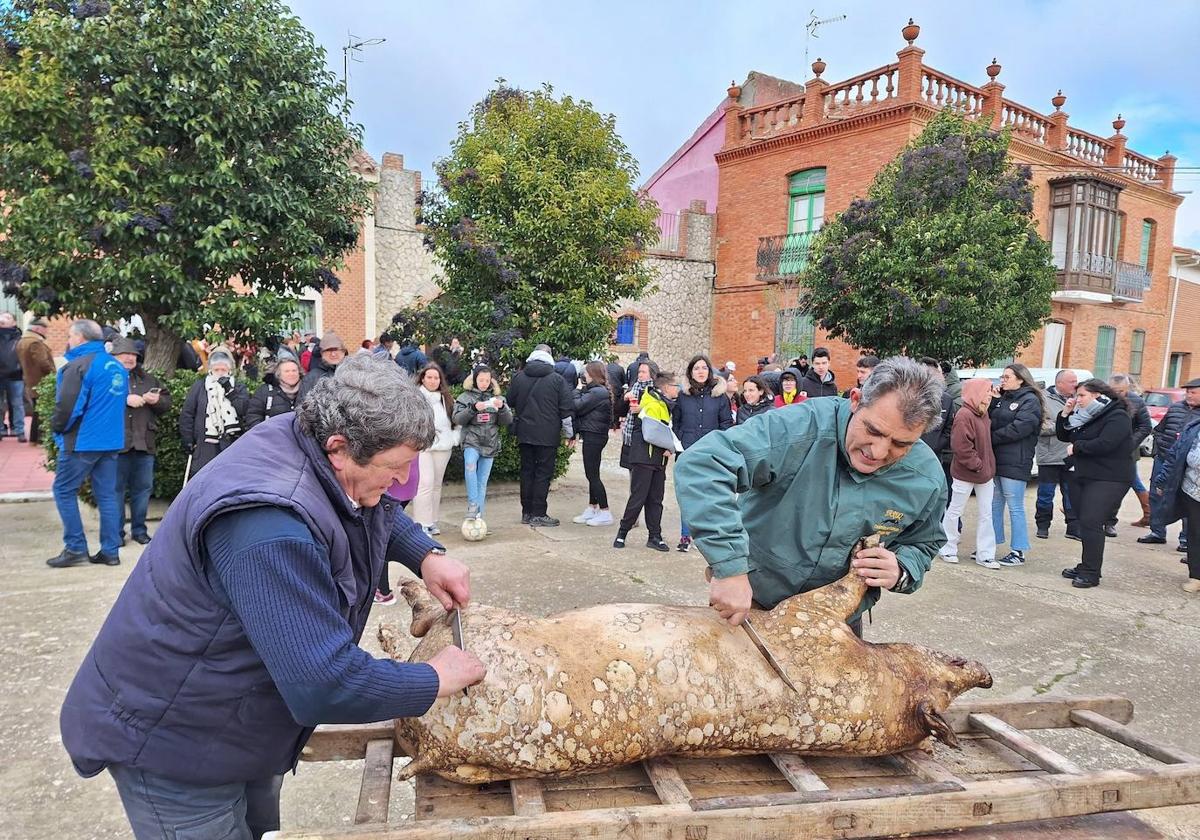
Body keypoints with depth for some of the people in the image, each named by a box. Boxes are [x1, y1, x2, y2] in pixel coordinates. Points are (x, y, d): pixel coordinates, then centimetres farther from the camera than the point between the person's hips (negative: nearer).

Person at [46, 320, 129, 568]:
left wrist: (57, 427, 0)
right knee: (107, 494, 9)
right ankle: (110, 551, 11)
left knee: (64, 491, 7)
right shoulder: (117, 367, 10)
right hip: (111, 440, 7)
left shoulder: (79, 365, -14)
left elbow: (67, 406, -18)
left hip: (82, 441, -7)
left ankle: (76, 548, 7)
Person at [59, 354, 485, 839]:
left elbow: (379, 511, 12)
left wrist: (427, 556, -6)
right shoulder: (270, 528, -38)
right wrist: (435, 681, -23)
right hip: (170, 740, -8)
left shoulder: (310, 440, -10)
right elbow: (327, 686, -38)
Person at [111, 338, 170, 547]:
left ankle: (139, 530, 21)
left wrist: (157, 400, -2)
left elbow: (167, 401, 18)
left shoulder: (147, 379, 16)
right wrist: (125, 399, -19)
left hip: (144, 443, 4)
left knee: (143, 487, 10)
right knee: (116, 488, 4)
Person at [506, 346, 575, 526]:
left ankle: (527, 512, 16)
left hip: (525, 433, 4)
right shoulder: (557, 379, -7)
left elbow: (510, 402, 13)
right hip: (548, 435, -4)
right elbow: (567, 409, -6)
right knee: (543, 473, 1)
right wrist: (569, 433, 3)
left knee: (527, 471, 12)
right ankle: (538, 514, 1)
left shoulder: (518, 377, 3)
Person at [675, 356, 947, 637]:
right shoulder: (802, 427, -30)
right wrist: (729, 567, -47)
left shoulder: (927, 479, -14)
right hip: (751, 604, -3)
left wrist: (900, 571, -17)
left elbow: (923, 544, 7)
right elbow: (702, 464, -42)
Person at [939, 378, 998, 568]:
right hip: (965, 474, -8)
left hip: (985, 473, 9)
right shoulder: (964, 416, -19)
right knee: (954, 511, 7)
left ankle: (985, 554, 16)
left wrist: (988, 467, 9)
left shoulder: (984, 414, 9)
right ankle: (947, 549, 20)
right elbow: (961, 447, -23)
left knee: (986, 514, 9)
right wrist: (977, 465, -18)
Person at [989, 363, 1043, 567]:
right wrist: (994, 401, -2)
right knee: (994, 504, 13)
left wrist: (991, 438, -10)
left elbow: (1018, 428, -18)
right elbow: (991, 423, 9)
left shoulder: (1030, 401, -7)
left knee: (1015, 508, -1)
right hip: (995, 459, 7)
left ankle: (1018, 553, 6)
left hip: (1015, 463, -7)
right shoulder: (1002, 398, 15)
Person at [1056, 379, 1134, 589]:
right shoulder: (1084, 416, 13)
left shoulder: (1117, 417, -11)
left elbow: (1104, 445, -24)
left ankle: (1091, 573, -9)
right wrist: (1065, 413, 2)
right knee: (1085, 523, 10)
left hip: (1108, 480, -8)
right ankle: (1086, 566, 19)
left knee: (1091, 523, -14)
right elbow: (1064, 436, 15)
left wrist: (1076, 447, -10)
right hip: (1081, 476, 8)